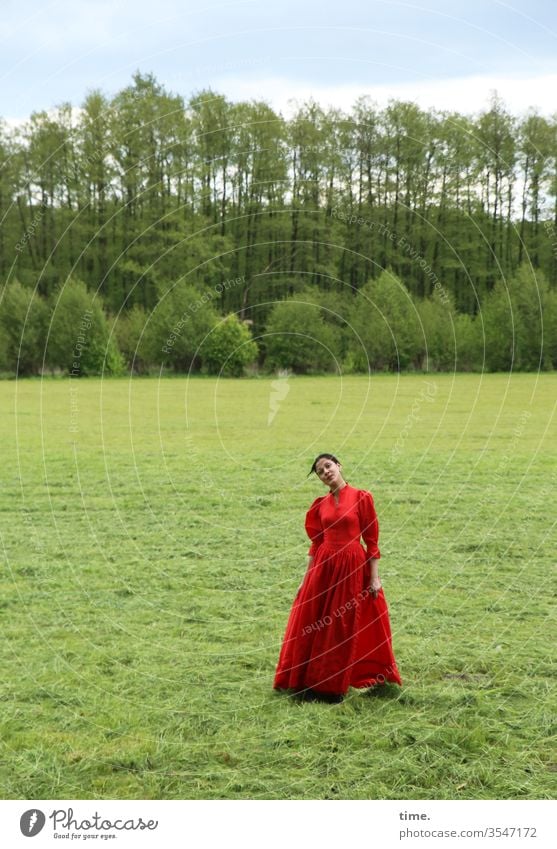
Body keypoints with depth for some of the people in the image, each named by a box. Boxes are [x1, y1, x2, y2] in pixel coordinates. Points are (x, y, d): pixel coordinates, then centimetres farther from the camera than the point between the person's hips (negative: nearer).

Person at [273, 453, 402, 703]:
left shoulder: (362, 498, -5)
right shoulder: (320, 504, 6)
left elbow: (371, 540, -3)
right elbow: (316, 542, 12)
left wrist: (374, 577, -6)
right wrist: (306, 577, 11)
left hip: (353, 568, -4)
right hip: (323, 567, 4)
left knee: (343, 629, 4)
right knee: (314, 626, 6)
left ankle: (334, 686, 18)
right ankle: (311, 684, 19)